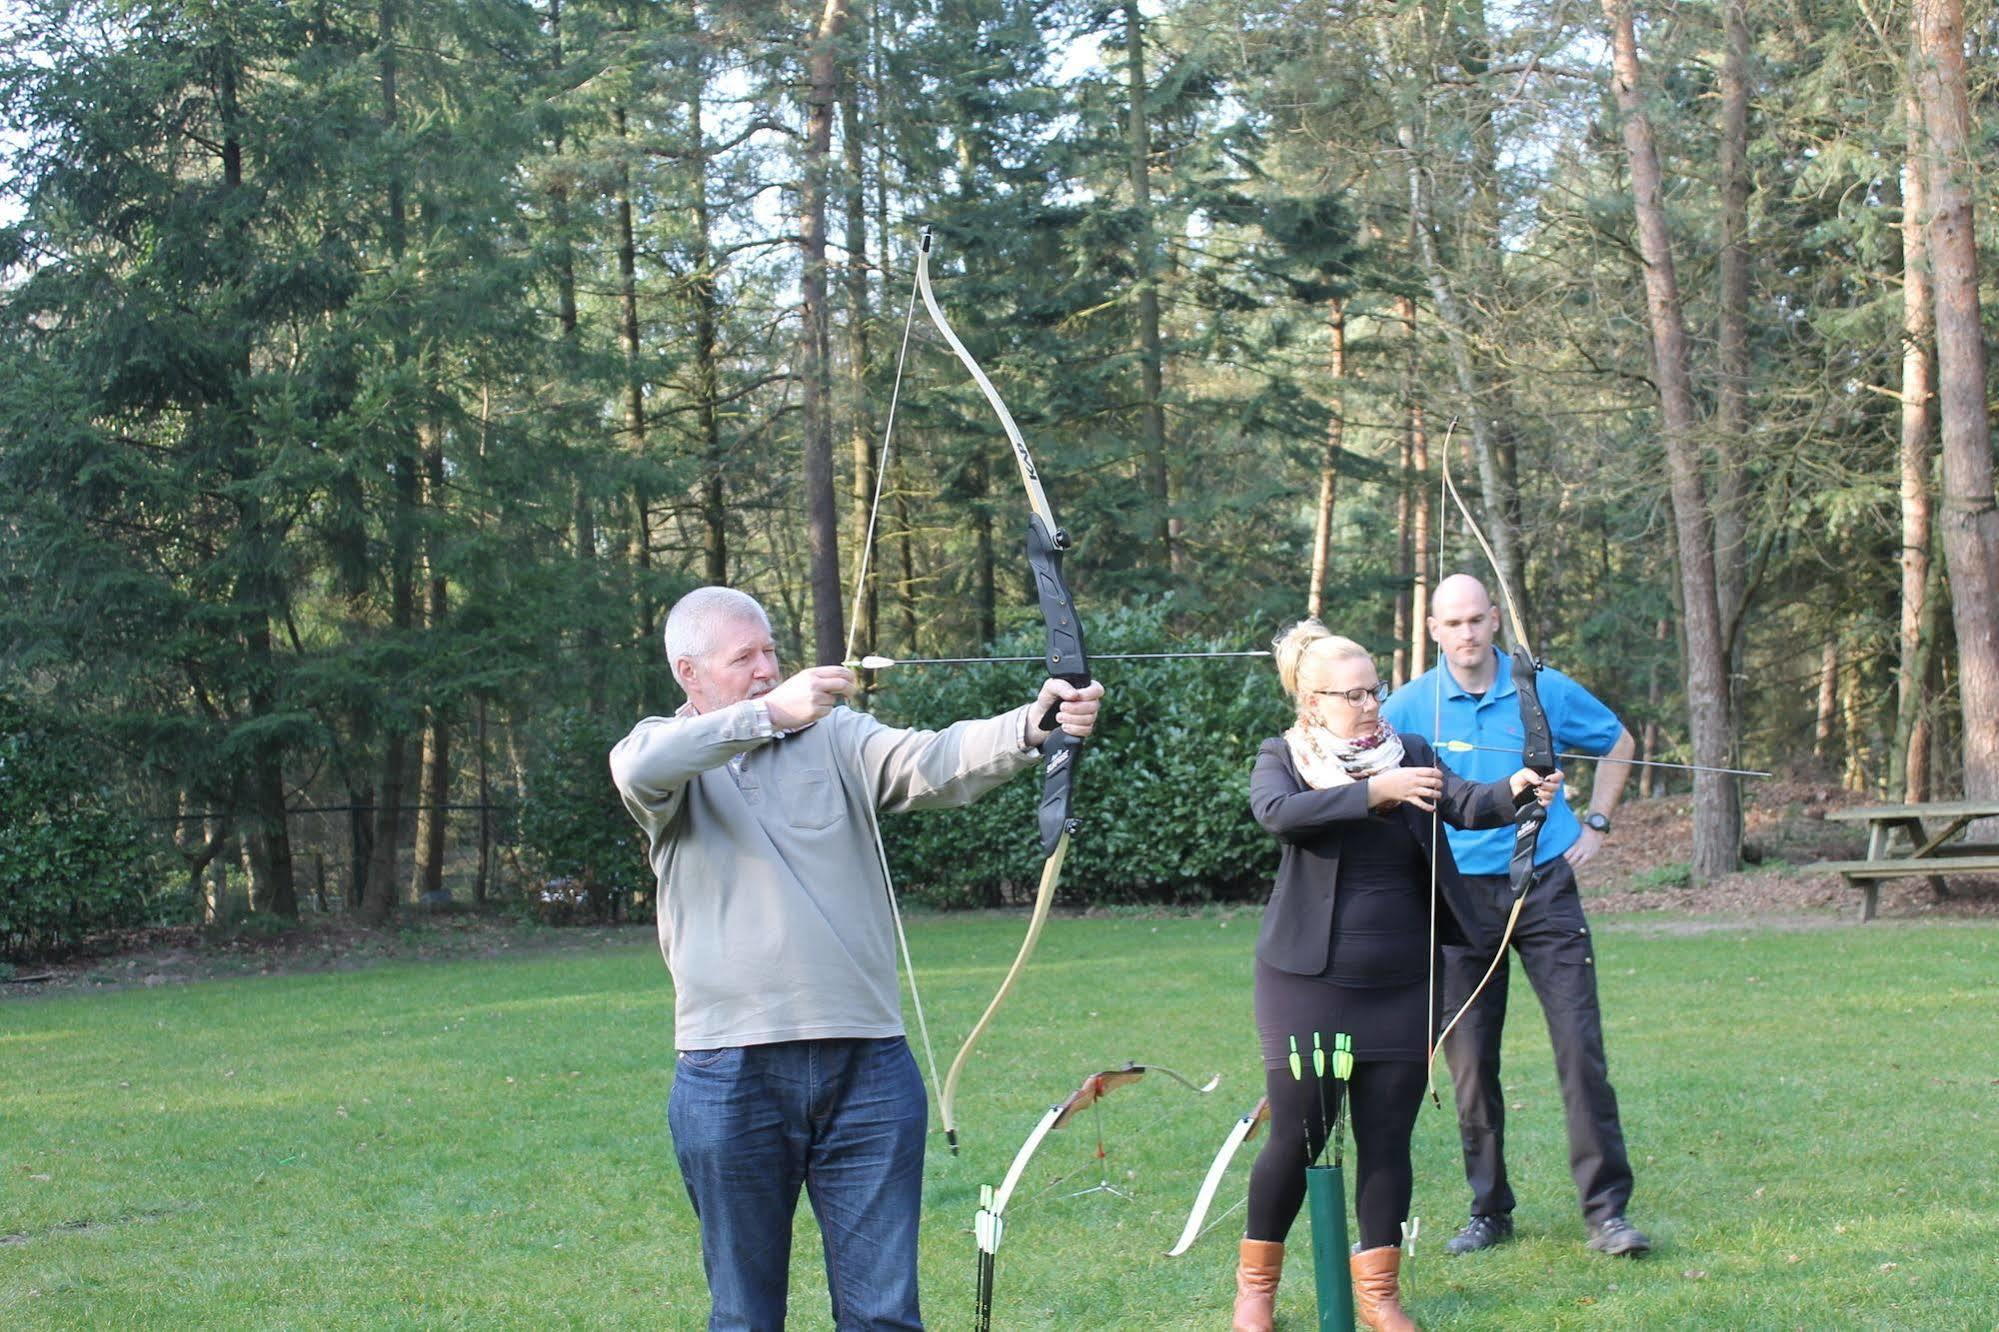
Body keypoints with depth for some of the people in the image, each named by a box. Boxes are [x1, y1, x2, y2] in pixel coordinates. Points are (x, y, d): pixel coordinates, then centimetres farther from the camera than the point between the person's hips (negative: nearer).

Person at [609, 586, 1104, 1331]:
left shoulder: (834, 737, 8)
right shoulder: (666, 752, 4)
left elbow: (933, 762, -9)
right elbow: (644, 768, -20)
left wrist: (1029, 727, -28)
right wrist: (769, 712, -32)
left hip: (868, 1067, 1)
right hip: (733, 1074, -1)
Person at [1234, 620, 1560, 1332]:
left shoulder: (1411, 756, 5)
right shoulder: (1282, 759, -3)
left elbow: (1466, 803, -11)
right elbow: (1277, 811, -25)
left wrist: (1515, 790, -33)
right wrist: (1374, 793, -36)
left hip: (1402, 986, 3)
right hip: (1309, 983, -3)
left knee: (1388, 1139, 6)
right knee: (1298, 1136, 1)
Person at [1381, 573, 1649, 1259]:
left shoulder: (1547, 690, 1)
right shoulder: (1410, 705, -2)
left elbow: (1618, 743, 18)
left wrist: (1596, 824, 12)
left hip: (1544, 887, 0)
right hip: (1460, 894, 0)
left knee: (1581, 1047, -6)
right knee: (1469, 1061, 4)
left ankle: (1607, 1210, -1)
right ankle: (1489, 1210, 16)